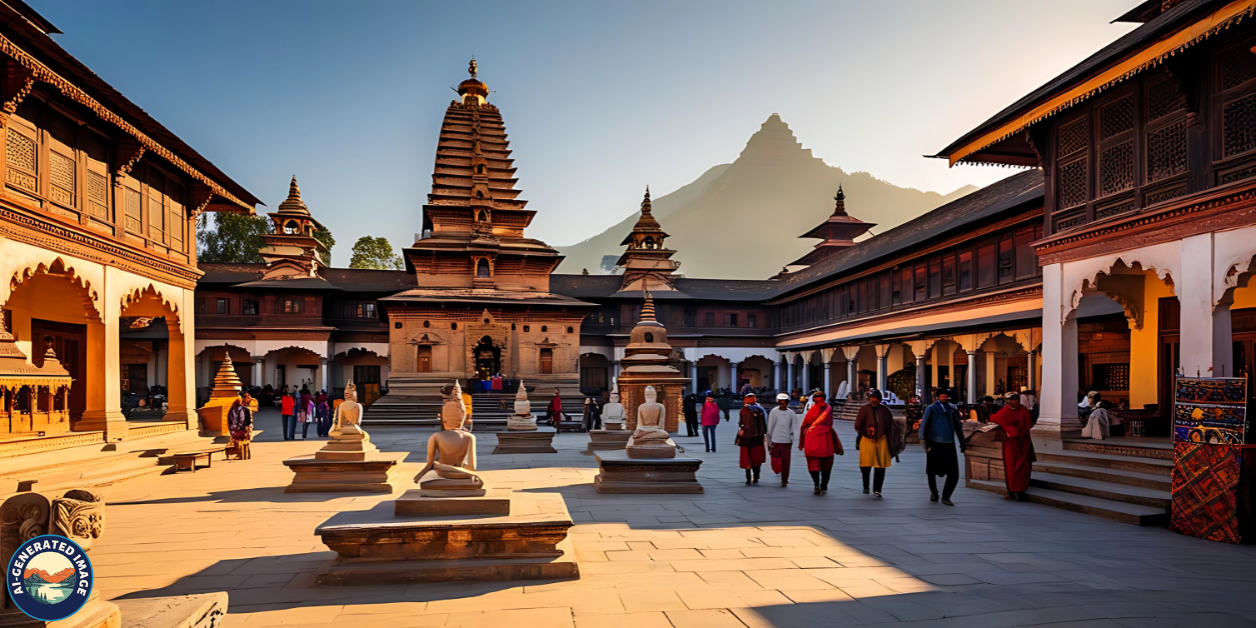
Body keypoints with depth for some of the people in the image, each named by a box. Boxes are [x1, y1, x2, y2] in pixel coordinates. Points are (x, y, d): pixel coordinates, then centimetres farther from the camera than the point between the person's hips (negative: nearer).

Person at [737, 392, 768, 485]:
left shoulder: (743, 410, -7)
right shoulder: (760, 409, 2)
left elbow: (740, 425, -9)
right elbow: (764, 424, 4)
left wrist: (739, 437, -3)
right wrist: (764, 434, 12)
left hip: (746, 437, -2)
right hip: (758, 437, 2)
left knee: (747, 457, 4)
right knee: (756, 457, 11)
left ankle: (748, 479, 1)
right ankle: (755, 478, 9)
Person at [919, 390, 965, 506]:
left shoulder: (952, 409, 9)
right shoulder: (932, 408, 1)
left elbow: (958, 426, 15)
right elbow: (924, 424, -3)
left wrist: (962, 443, 15)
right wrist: (923, 439, -13)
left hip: (949, 444, 2)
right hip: (934, 444, -2)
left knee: (953, 473, -5)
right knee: (932, 471, 8)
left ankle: (946, 496, 9)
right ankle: (934, 493, 31)